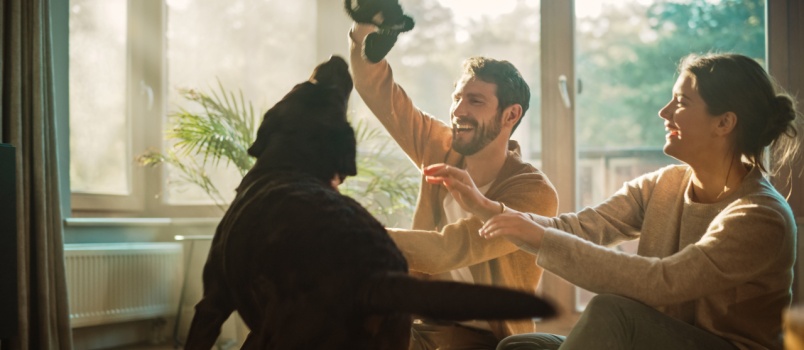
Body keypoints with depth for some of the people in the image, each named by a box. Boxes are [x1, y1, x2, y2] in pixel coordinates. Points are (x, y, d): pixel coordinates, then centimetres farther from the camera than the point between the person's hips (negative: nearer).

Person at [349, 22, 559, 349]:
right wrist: (366, 24, -14)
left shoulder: (533, 192, -15)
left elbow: (448, 249, -27)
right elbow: (375, 86, 4)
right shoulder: (441, 150, 3)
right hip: (422, 324, 5)